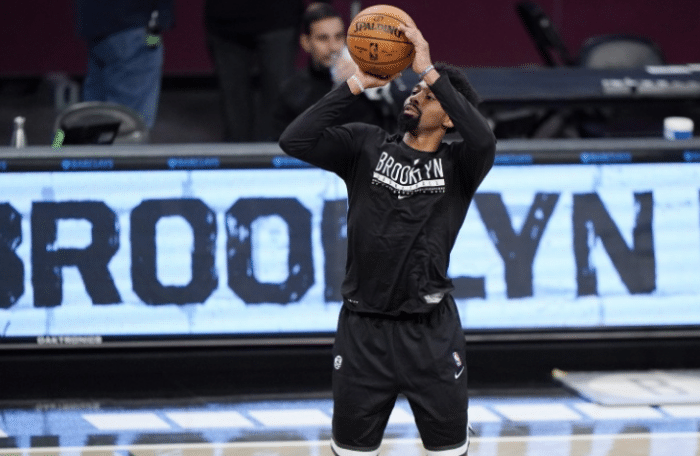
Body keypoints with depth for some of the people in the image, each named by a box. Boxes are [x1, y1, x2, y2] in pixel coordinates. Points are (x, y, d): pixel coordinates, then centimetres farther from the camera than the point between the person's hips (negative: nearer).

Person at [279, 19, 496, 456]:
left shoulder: (457, 164, -1)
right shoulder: (366, 146, 3)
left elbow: (484, 139, -25)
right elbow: (295, 141, -10)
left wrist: (430, 71, -23)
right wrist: (357, 84, -14)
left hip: (431, 331, -1)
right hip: (363, 327, 1)